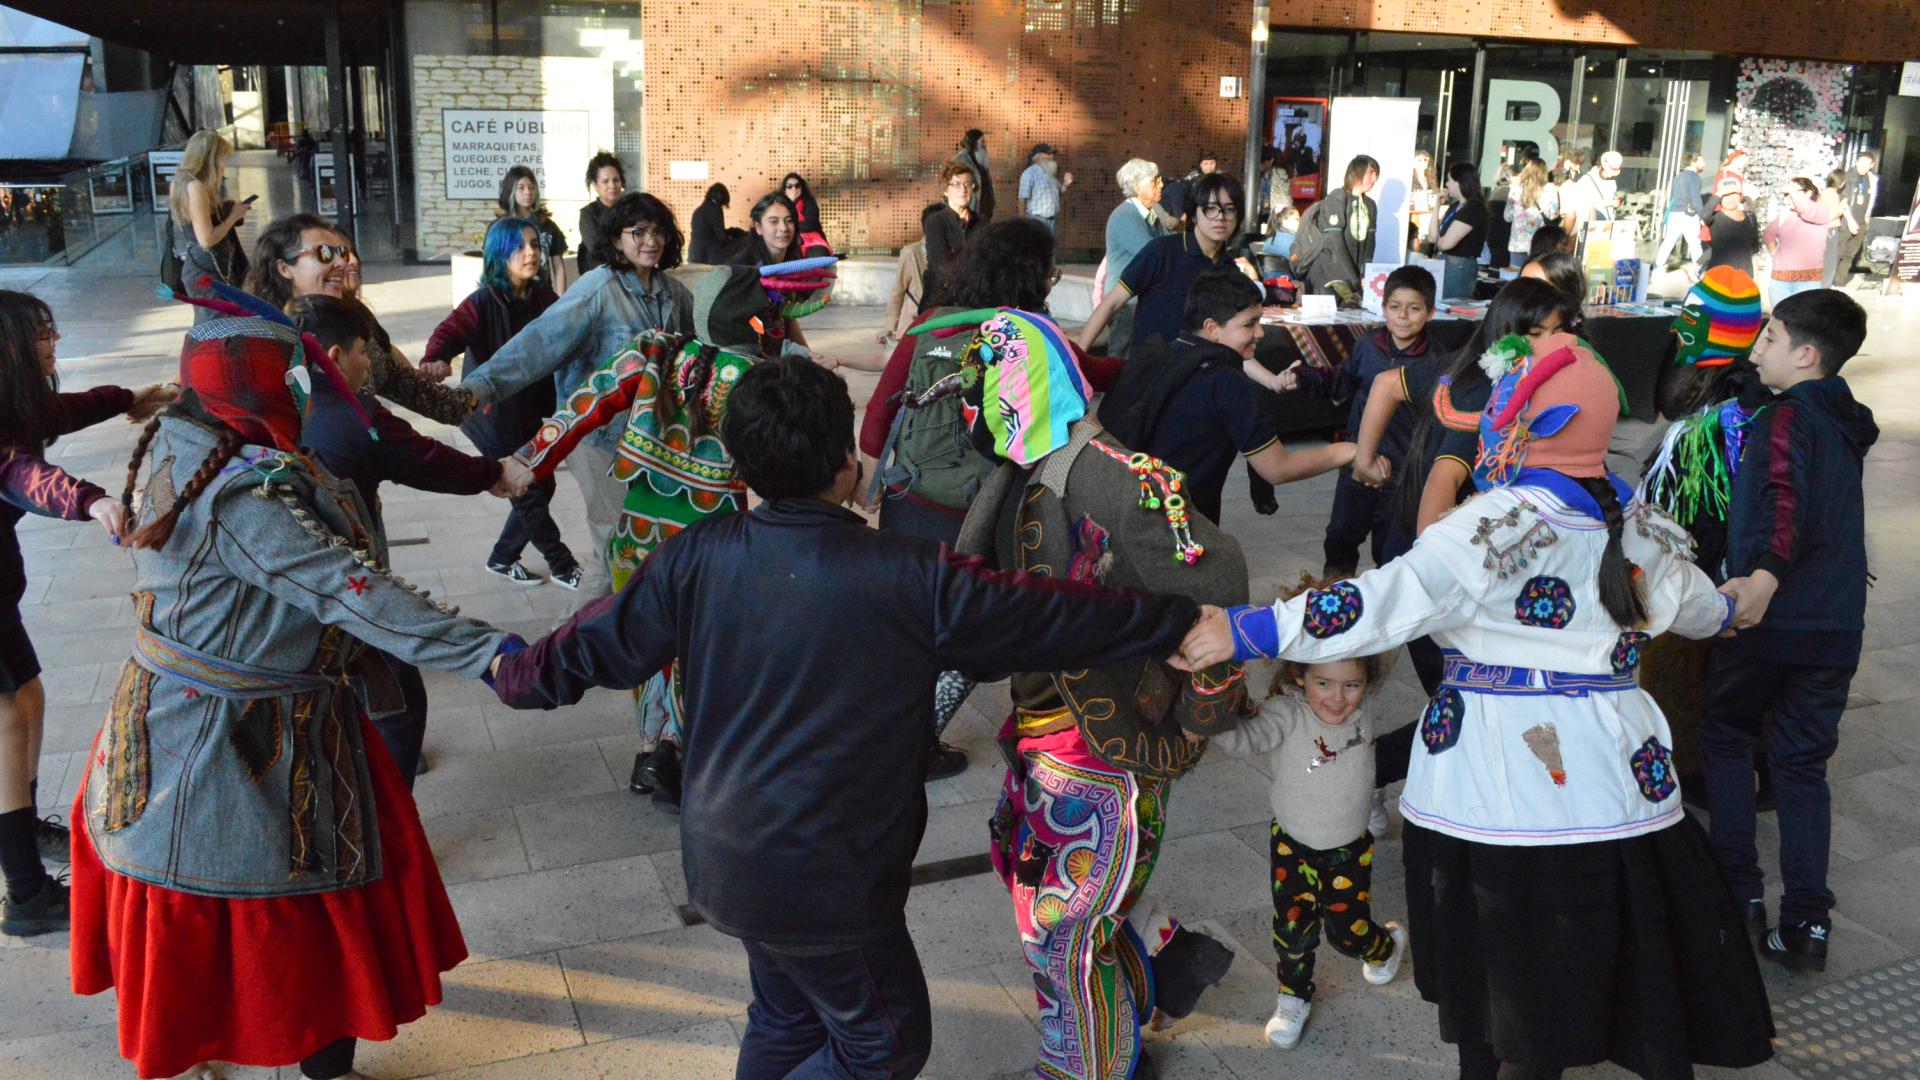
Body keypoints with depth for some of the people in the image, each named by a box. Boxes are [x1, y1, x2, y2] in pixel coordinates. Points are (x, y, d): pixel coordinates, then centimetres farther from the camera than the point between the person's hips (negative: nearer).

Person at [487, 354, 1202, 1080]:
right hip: (824, 883, -6)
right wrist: (1185, 618, -4)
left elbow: (595, 645, 0)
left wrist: (514, 678, 21)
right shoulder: (909, 582, -24)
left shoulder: (697, 558, -10)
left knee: (788, 1017, 28)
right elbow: (1058, 618, -17)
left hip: (723, 858, 7)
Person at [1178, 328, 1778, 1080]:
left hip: (1503, 787, -6)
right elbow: (1692, 602, 28)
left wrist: (1247, 632, -28)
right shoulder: (1635, 528, 8)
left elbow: (1388, 602, -26)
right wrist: (1730, 607, 53)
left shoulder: (1498, 524, -15)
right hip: (1615, 783, 6)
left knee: (1511, 993, 9)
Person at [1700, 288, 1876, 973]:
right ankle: (1806, 922, 10)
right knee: (1803, 765, 13)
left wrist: (1765, 576, -45)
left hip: (1768, 624, -7)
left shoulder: (1785, 417, -13)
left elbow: (1786, 503, -31)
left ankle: (1739, 893, 14)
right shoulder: (1847, 425, 13)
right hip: (1836, 627, 7)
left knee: (1726, 741, 13)